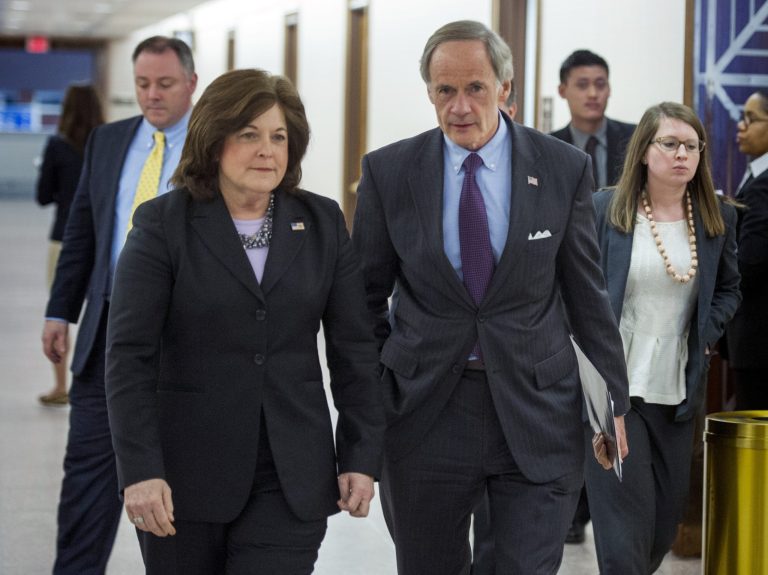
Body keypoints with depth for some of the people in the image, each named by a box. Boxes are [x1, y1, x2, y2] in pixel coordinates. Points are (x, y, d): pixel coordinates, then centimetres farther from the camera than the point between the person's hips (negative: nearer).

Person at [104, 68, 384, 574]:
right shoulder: (163, 224, -3)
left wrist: (362, 457, 1)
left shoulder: (322, 223, 6)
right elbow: (129, 355, -8)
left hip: (291, 481, 1)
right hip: (185, 477, -1)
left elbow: (355, 349, 7)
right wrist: (139, 471, -16)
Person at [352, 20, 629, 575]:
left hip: (535, 407, -1)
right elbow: (367, 295, 7)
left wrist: (614, 398, 6)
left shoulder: (565, 168, -2)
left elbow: (587, 292, 5)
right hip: (425, 408, 1)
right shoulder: (388, 171, -1)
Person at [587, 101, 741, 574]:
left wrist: (708, 333, 1)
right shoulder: (603, 210, -4)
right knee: (627, 524, -9)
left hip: (678, 390, 4)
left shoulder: (718, 218, 5)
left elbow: (729, 288, 17)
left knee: (667, 521, 11)